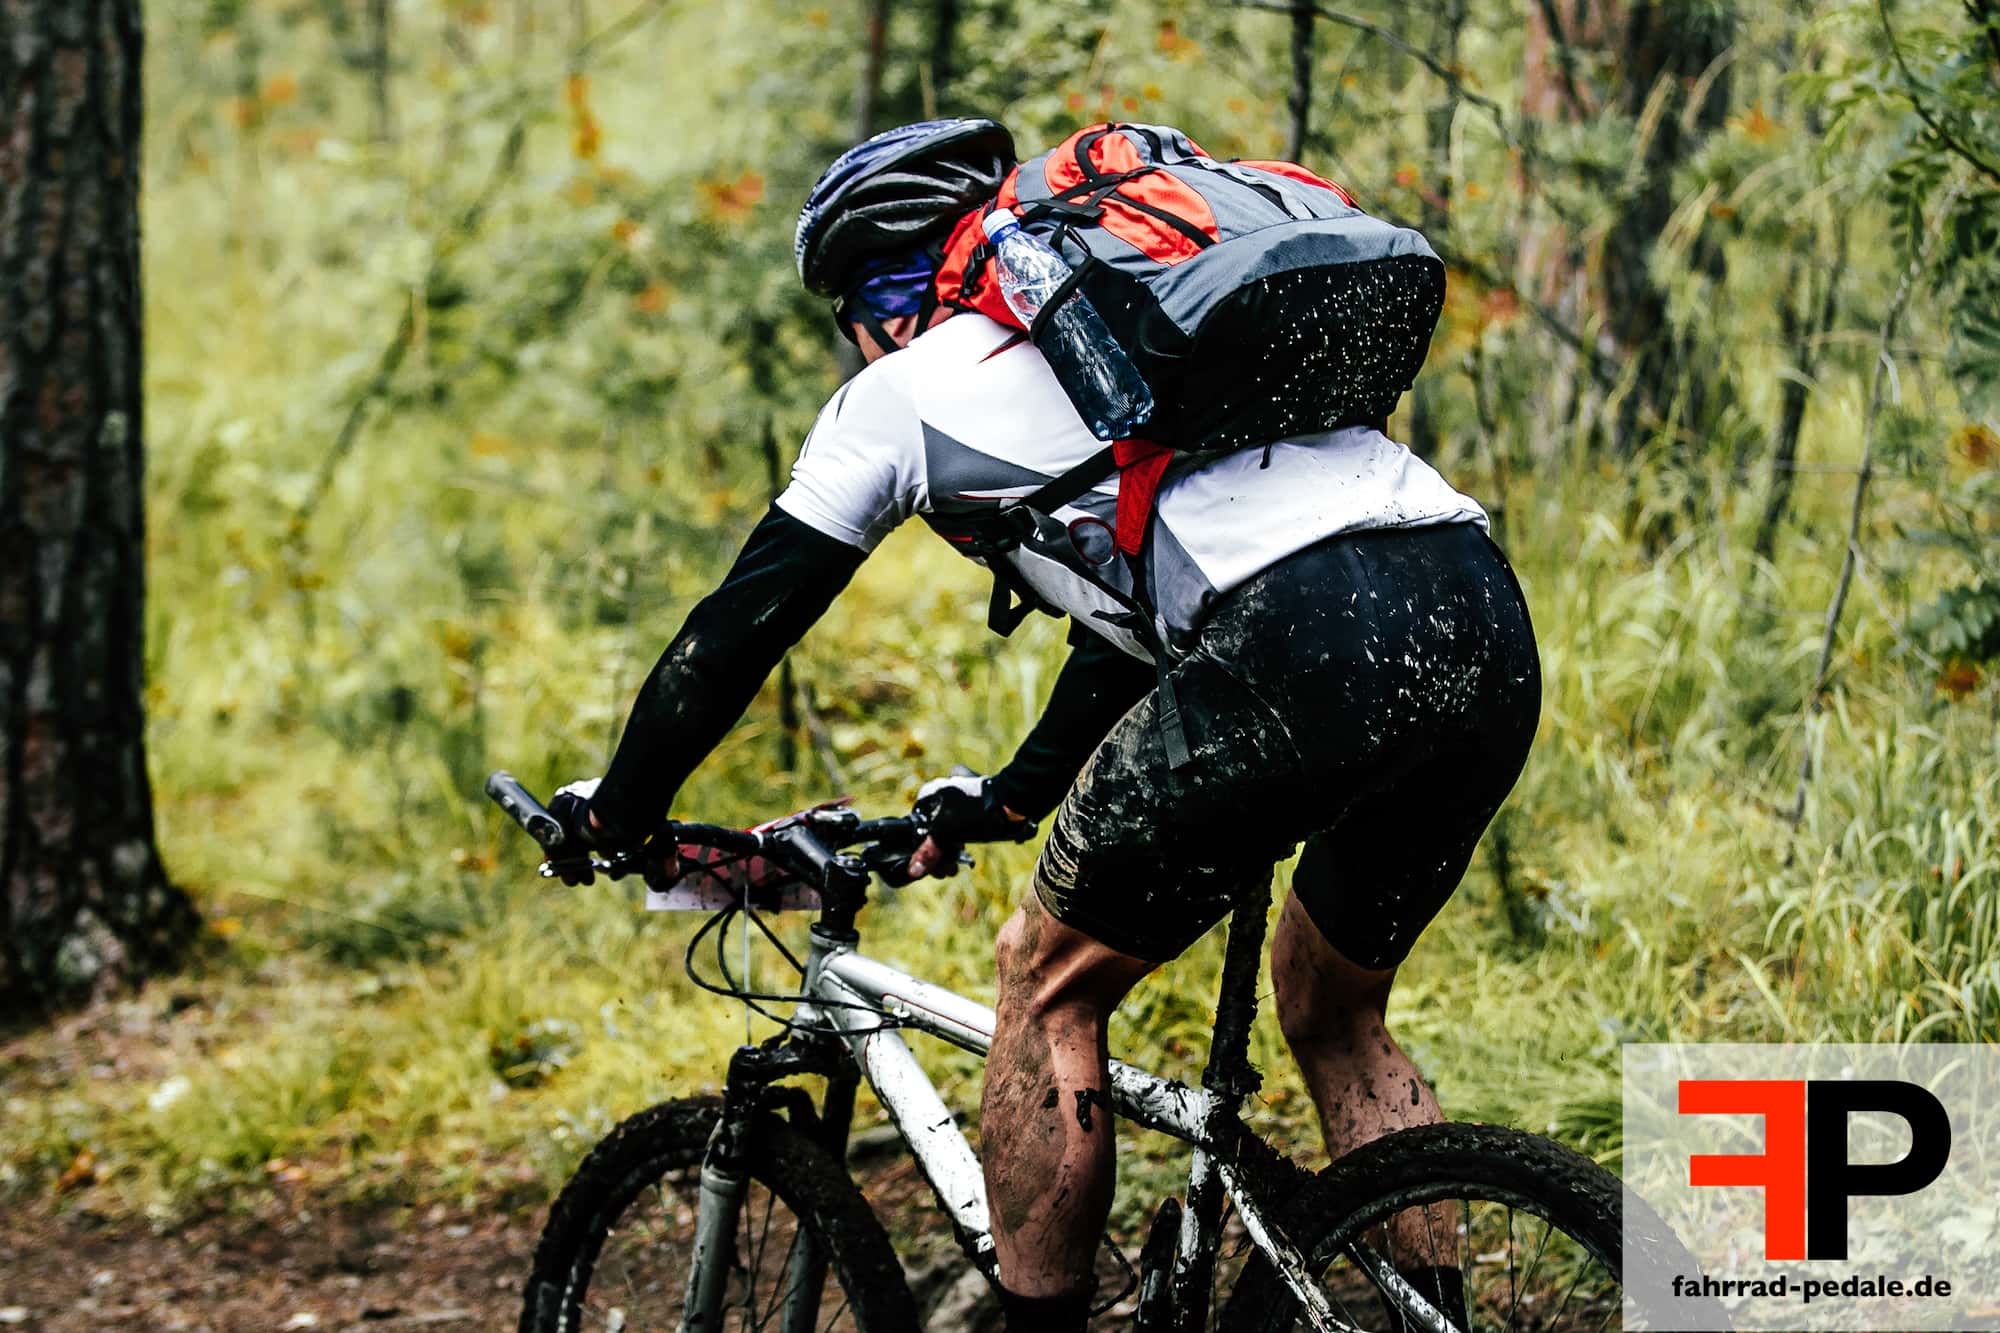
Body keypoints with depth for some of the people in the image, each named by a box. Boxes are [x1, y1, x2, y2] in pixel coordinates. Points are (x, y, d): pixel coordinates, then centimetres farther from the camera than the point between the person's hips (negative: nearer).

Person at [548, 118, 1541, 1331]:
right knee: (1335, 1012, 28)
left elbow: (741, 626, 21)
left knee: (1050, 986, 13)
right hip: (1494, 629, 7)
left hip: (1308, 646, -7)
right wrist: (1015, 798, 57)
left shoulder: (901, 391, 16)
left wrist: (615, 812, 35)